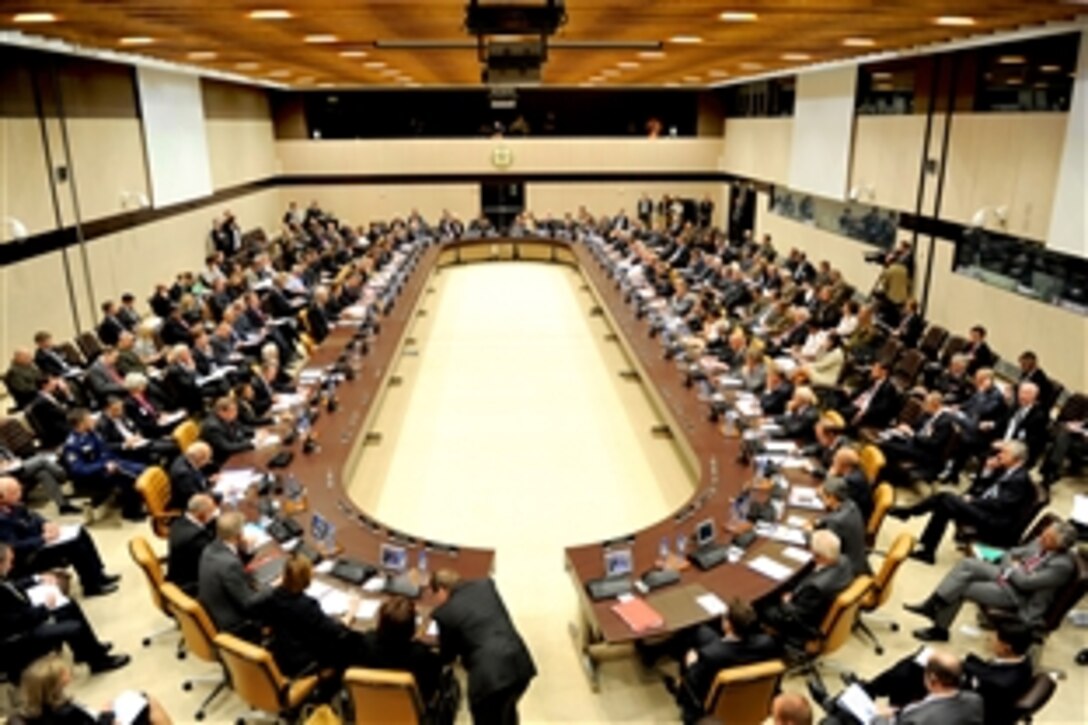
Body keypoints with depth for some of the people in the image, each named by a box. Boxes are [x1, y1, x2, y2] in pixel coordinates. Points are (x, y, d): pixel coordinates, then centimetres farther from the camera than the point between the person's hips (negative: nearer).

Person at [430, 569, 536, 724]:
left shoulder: (444, 612, -1)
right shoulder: (486, 585, 13)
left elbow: (447, 656, 12)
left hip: (489, 674, -6)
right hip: (520, 664, 6)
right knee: (507, 711, 33)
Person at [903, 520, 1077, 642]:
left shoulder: (1063, 565, -24)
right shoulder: (1041, 543, 0)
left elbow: (1026, 582, -26)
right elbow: (1009, 555, 10)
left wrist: (1014, 569, -9)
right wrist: (1009, 569, -9)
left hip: (1017, 594, -8)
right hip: (1007, 576, 8)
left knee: (960, 589, -17)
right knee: (966, 564, -14)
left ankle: (939, 629, 3)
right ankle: (931, 606, -15)